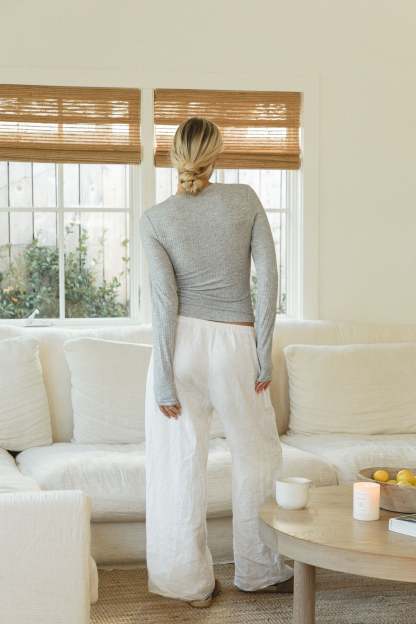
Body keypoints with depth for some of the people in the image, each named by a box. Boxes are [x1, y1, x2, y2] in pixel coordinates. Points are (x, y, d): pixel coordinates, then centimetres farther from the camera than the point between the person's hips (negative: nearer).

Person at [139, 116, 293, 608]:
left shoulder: (155, 219, -4)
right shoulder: (245, 199, -1)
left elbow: (165, 300, -11)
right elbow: (268, 278, -6)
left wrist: (163, 379, -8)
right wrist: (263, 354, -2)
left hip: (183, 342, 0)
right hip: (236, 344, 1)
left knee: (181, 465, 8)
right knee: (257, 457, 17)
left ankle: (192, 581, 16)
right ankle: (257, 570, 27)